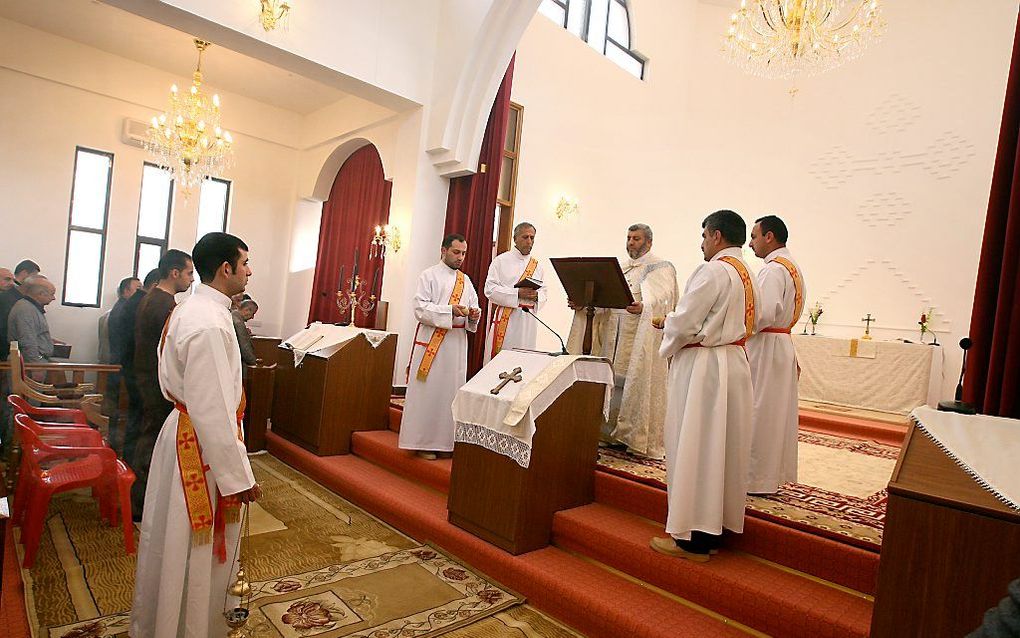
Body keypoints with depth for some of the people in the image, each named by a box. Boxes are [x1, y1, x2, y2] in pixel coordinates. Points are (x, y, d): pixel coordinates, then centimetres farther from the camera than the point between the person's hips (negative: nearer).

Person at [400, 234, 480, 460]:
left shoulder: (466, 280, 16)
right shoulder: (429, 276, 0)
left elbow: (474, 307, 15)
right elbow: (420, 308, -10)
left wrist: (474, 315, -9)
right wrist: (450, 310, -21)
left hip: (457, 343, 5)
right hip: (432, 342, -5)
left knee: (451, 390, 7)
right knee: (428, 391, -1)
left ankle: (445, 440, 16)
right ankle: (423, 442, 7)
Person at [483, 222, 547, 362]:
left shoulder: (537, 266, 15)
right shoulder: (501, 261, 0)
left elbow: (544, 293, 14)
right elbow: (490, 289, -8)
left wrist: (536, 296, -10)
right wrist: (518, 293, -17)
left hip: (528, 321, 4)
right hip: (504, 319, -4)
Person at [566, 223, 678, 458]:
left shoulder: (660, 268, -2)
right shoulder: (621, 268, 20)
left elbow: (660, 297, -21)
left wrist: (642, 307, -42)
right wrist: (583, 304, -5)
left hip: (641, 338, -6)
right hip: (614, 336, 7)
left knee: (637, 384, -6)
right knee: (614, 383, 7)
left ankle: (639, 438, 3)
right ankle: (615, 434, 17)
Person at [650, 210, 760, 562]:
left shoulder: (713, 271, -15)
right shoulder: (746, 274, 15)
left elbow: (684, 323, -17)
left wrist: (667, 334, 3)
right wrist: (674, 322, 14)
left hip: (703, 367, -10)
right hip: (734, 364, 10)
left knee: (694, 447, -3)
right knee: (721, 447, 13)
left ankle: (692, 538, 5)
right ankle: (714, 528, 24)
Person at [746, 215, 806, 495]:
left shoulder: (773, 269, -17)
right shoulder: (793, 267, 15)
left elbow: (763, 315, -26)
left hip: (764, 348, -10)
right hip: (783, 345, 10)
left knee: (759, 413, -2)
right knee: (777, 412, 15)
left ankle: (758, 478, 7)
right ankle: (776, 472, 26)